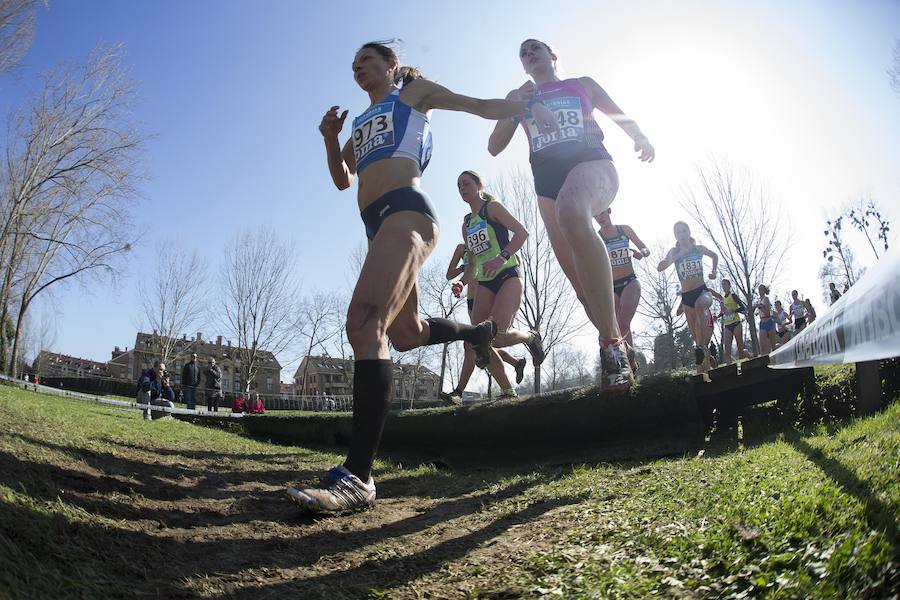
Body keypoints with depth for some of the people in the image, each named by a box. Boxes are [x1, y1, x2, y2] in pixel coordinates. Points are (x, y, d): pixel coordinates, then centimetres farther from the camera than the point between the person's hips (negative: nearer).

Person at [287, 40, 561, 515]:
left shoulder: (414, 92, 16)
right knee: (406, 335, 18)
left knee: (364, 322, -29)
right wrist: (329, 137, 13)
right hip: (378, 224, 9)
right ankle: (481, 331, 46)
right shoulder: (361, 122, 33)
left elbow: (483, 107, 13)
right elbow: (342, 180, 29)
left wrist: (530, 106, -1)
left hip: (405, 210, -9)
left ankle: (357, 477, -36)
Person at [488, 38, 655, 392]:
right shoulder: (518, 97, 28)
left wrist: (640, 137, -5)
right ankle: (619, 349, 6)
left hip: (591, 162, -4)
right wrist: (511, 108, 5)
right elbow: (495, 147, 20)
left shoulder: (582, 84, 24)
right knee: (579, 277, -6)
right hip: (547, 179, 5)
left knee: (571, 212, -41)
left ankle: (612, 342, -45)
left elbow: (621, 116, 18)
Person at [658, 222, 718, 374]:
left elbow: (715, 256, 25)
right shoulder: (674, 252, 4)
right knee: (695, 335, 2)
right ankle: (706, 364, 14)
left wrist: (713, 271, 10)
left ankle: (701, 346, -41)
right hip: (686, 296, 2)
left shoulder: (699, 248, 6)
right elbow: (660, 267, -9)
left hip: (703, 290, -2)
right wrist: (675, 257, -21)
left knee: (700, 305, -39)